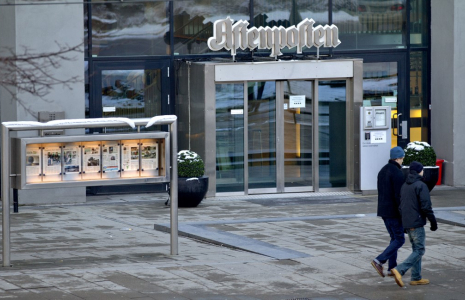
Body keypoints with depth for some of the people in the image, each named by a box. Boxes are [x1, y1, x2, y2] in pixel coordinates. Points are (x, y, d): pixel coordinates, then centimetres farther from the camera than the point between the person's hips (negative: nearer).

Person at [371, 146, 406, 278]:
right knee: (399, 239, -3)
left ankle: (392, 268, 13)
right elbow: (399, 195, -21)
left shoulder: (383, 171, 12)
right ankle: (379, 261, -14)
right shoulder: (397, 173, -17)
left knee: (394, 238, 15)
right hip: (394, 212, -9)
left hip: (384, 211, 9)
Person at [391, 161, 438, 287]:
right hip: (416, 223, -9)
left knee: (416, 249, 15)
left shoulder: (404, 186, 13)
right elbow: (426, 206, -17)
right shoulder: (421, 186, -13)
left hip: (407, 223, 9)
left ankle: (416, 278, 14)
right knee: (419, 251, -5)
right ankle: (399, 270, -18)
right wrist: (433, 222, -9)